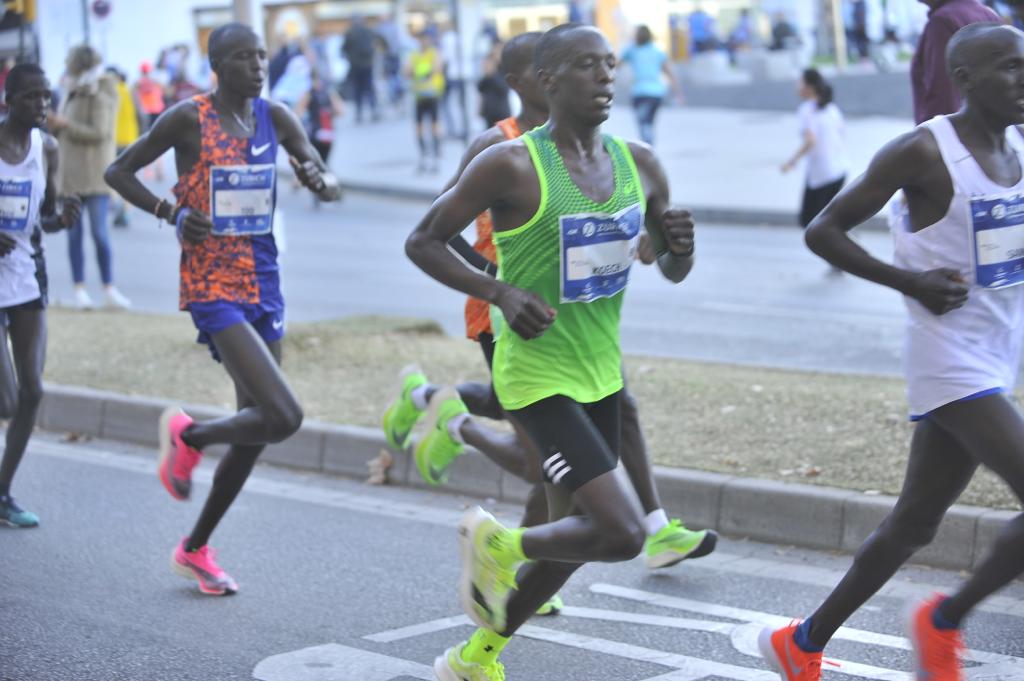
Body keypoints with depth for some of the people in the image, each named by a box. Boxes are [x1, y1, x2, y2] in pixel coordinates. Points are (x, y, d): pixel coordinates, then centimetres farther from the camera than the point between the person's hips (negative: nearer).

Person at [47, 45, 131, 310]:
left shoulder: (100, 94, -8)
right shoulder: (72, 91, 11)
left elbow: (99, 132, -16)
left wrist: (65, 124, -17)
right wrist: (52, 124, -2)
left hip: (95, 174, -5)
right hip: (69, 174, 6)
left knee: (100, 233, -6)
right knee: (74, 233, 3)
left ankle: (109, 289, 3)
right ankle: (80, 290, 7)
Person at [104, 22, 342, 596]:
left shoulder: (275, 117, 7)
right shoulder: (189, 118, -7)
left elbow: (330, 181, 7)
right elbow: (118, 172, 0)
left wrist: (322, 182, -17)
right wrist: (172, 213, -14)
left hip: (264, 283, 7)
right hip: (212, 286, -7)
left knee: (255, 428, 12)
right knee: (283, 417, -21)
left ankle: (196, 549, 29)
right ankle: (188, 437, 9)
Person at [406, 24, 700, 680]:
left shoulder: (639, 164, 3)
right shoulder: (511, 165, -16)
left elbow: (673, 270, 13)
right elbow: (423, 242, -8)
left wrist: (681, 245, -11)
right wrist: (501, 292, -21)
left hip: (601, 373, 7)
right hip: (538, 375, -7)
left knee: (573, 539, 17)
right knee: (624, 533, -18)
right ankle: (496, 545, 10)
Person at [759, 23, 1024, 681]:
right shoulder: (922, 152, -12)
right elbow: (823, 231, -8)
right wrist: (911, 282, -16)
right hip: (950, 362, -8)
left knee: (914, 524, 15)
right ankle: (945, 621, 5)